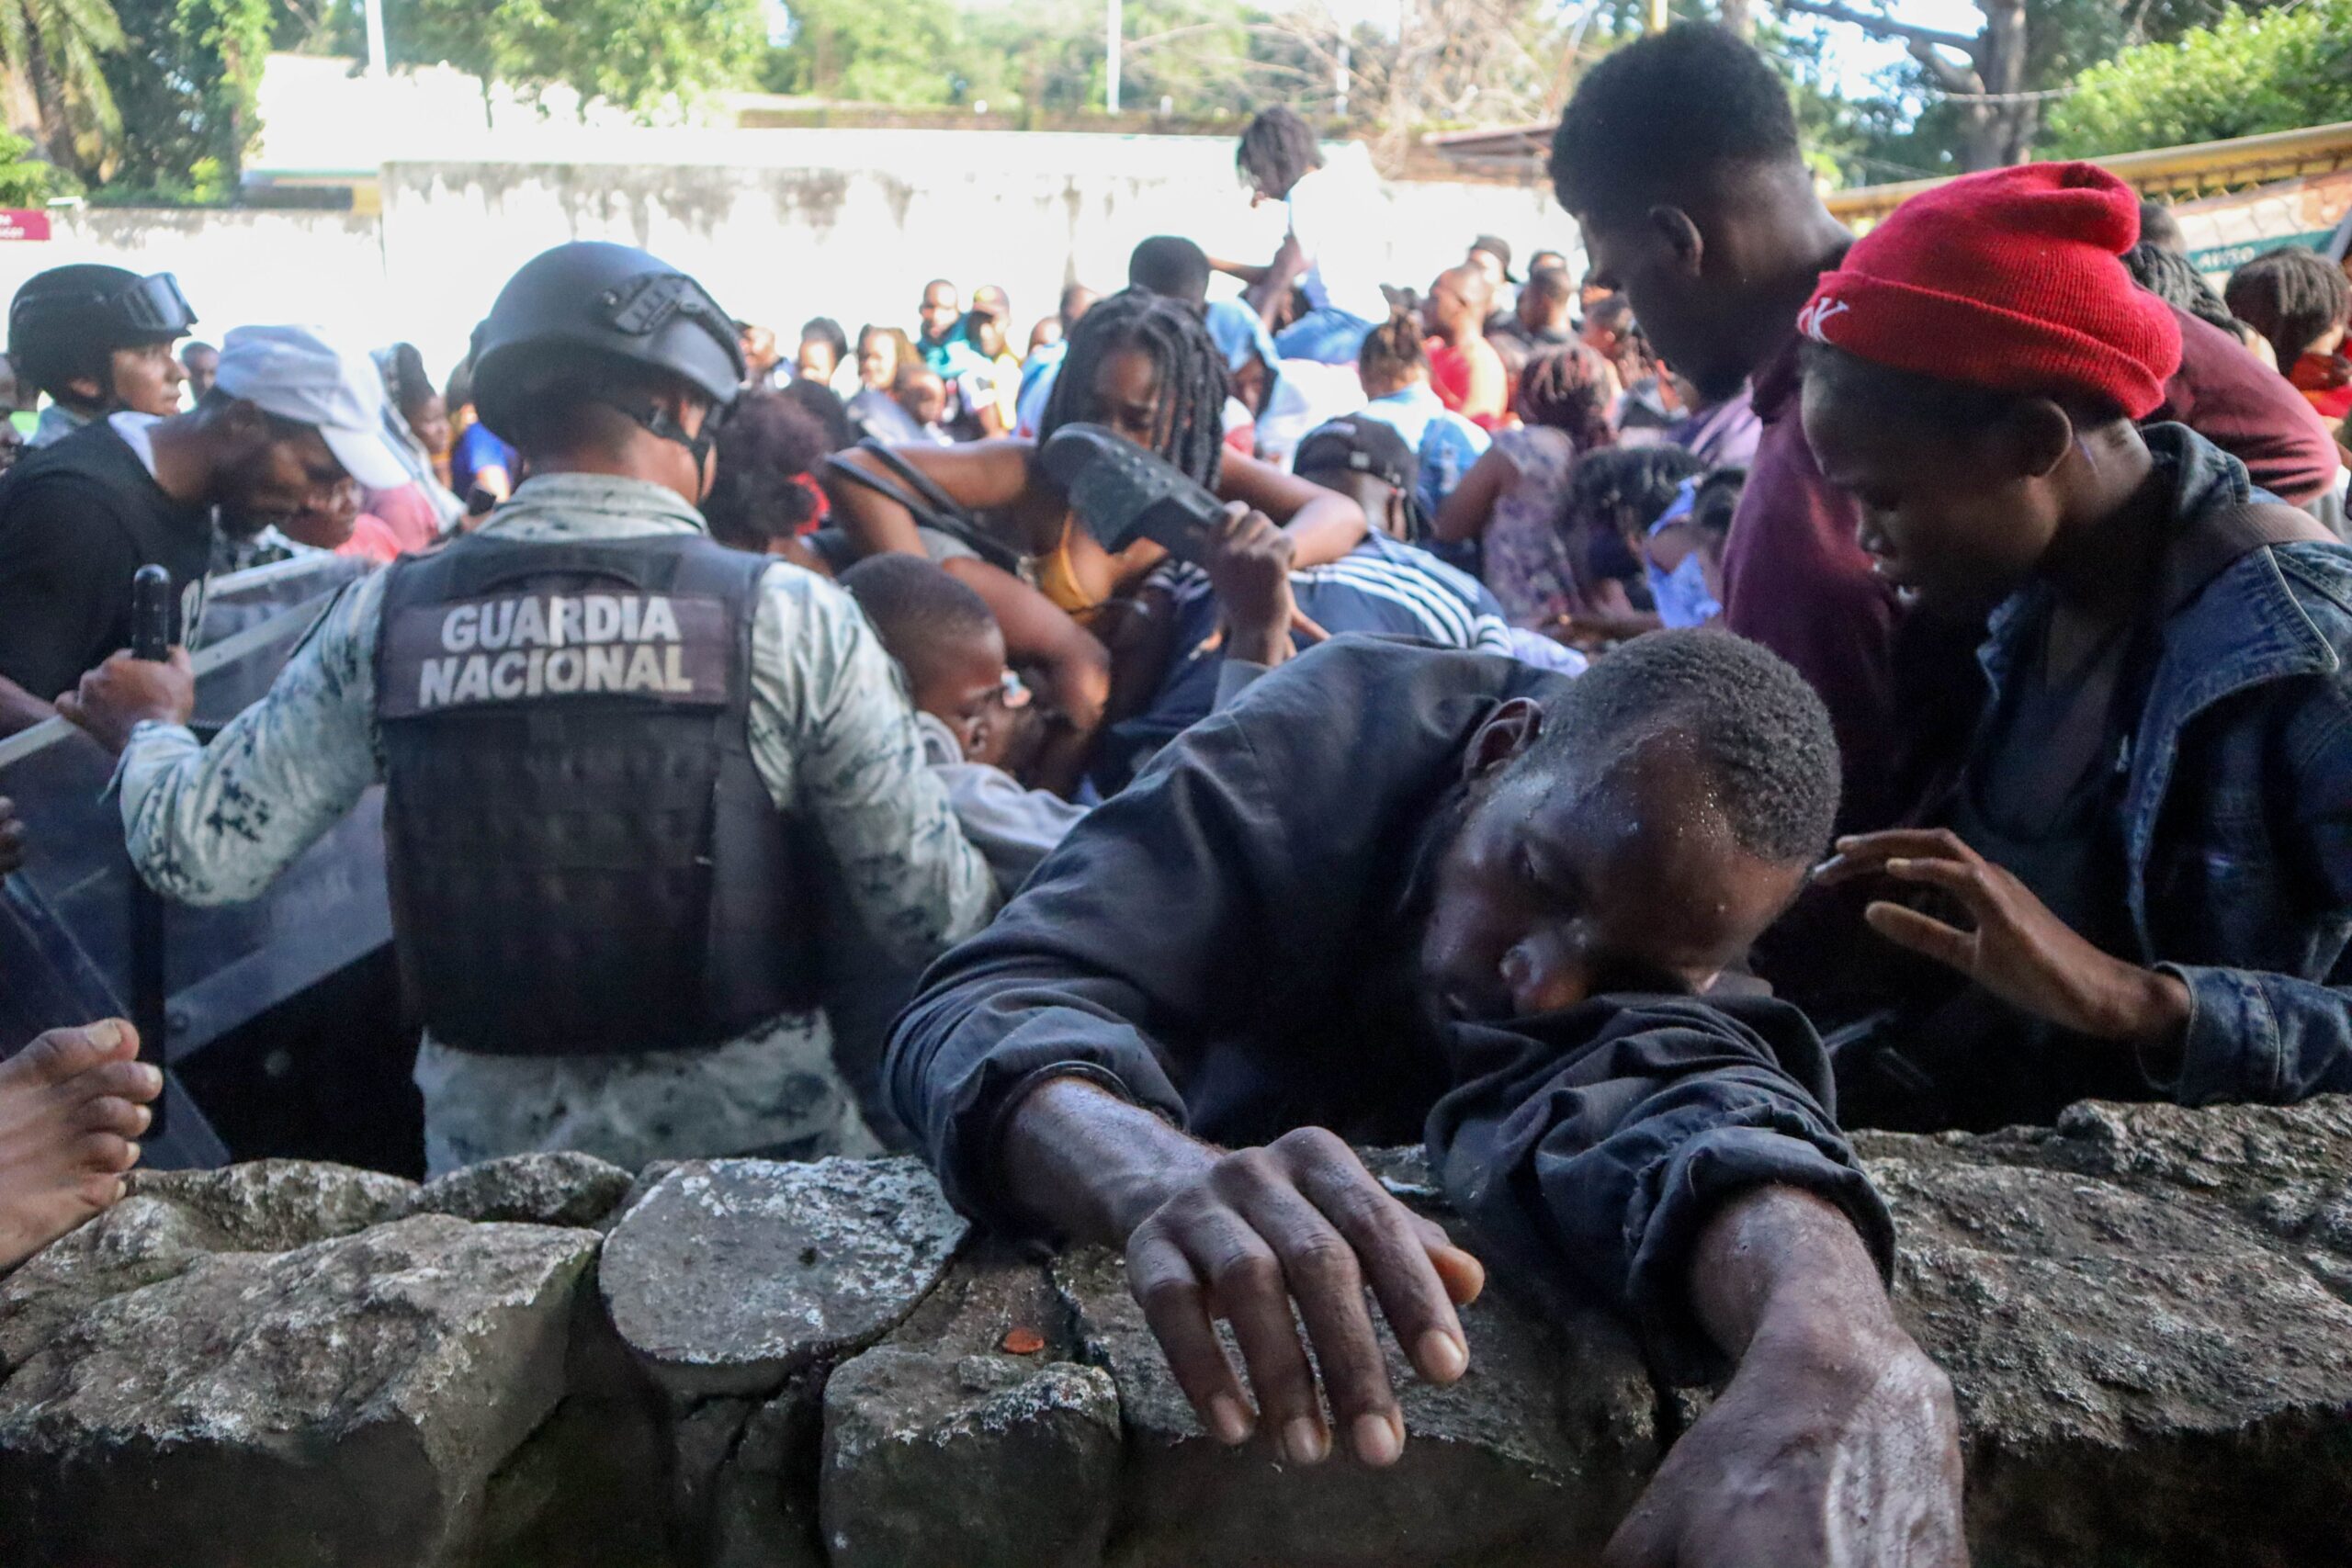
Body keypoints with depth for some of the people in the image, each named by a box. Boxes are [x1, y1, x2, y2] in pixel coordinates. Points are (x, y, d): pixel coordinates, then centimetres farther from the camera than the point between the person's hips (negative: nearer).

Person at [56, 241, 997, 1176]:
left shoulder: (385, 620, -6)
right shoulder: (790, 618, -15)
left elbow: (195, 852, 1)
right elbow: (937, 918, -13)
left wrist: (150, 730, 22)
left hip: (489, 1151, 3)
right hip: (753, 1148, -2)